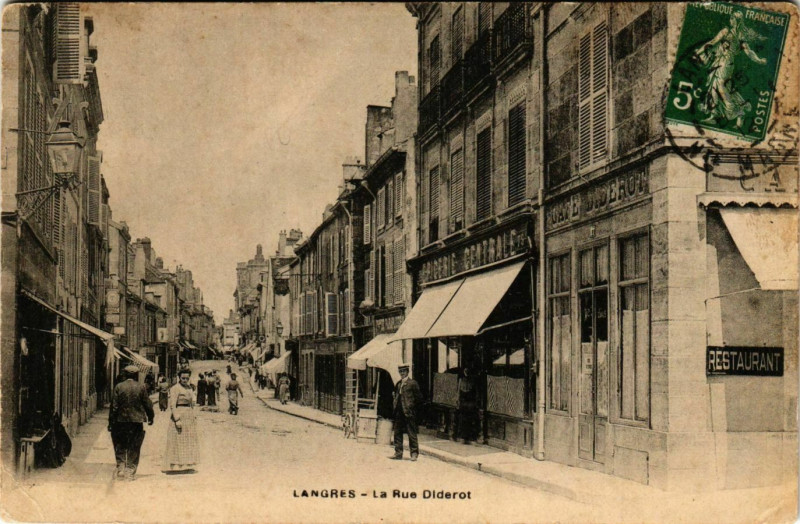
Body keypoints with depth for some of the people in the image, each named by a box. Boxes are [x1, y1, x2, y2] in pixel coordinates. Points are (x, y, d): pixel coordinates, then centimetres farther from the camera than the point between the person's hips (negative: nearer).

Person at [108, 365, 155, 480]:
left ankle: (120, 468, 7)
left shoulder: (118, 387, -4)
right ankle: (130, 472, 7)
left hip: (121, 420, 0)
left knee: (120, 446, 14)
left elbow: (114, 406, -4)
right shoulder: (141, 387, -4)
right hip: (137, 420, 0)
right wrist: (151, 417, 16)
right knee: (134, 448, 7)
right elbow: (147, 404, 1)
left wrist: (111, 422, 0)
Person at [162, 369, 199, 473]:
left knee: (189, 441, 10)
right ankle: (174, 466, -2)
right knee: (177, 441, -5)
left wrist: (194, 417, 16)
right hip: (179, 415, -8)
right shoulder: (175, 389, -10)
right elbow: (172, 405, -16)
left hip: (189, 417, 8)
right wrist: (177, 420, -22)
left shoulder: (189, 388, 14)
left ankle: (187, 465, 16)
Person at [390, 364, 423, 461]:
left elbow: (419, 397, -3)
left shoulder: (412, 383, -4)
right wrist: (394, 407, 13)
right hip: (399, 412, 6)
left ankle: (414, 453, 5)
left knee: (411, 433, -2)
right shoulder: (398, 384, 15)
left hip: (409, 412, -6)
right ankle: (398, 453, 14)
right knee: (397, 432, 8)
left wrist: (411, 406, -5)